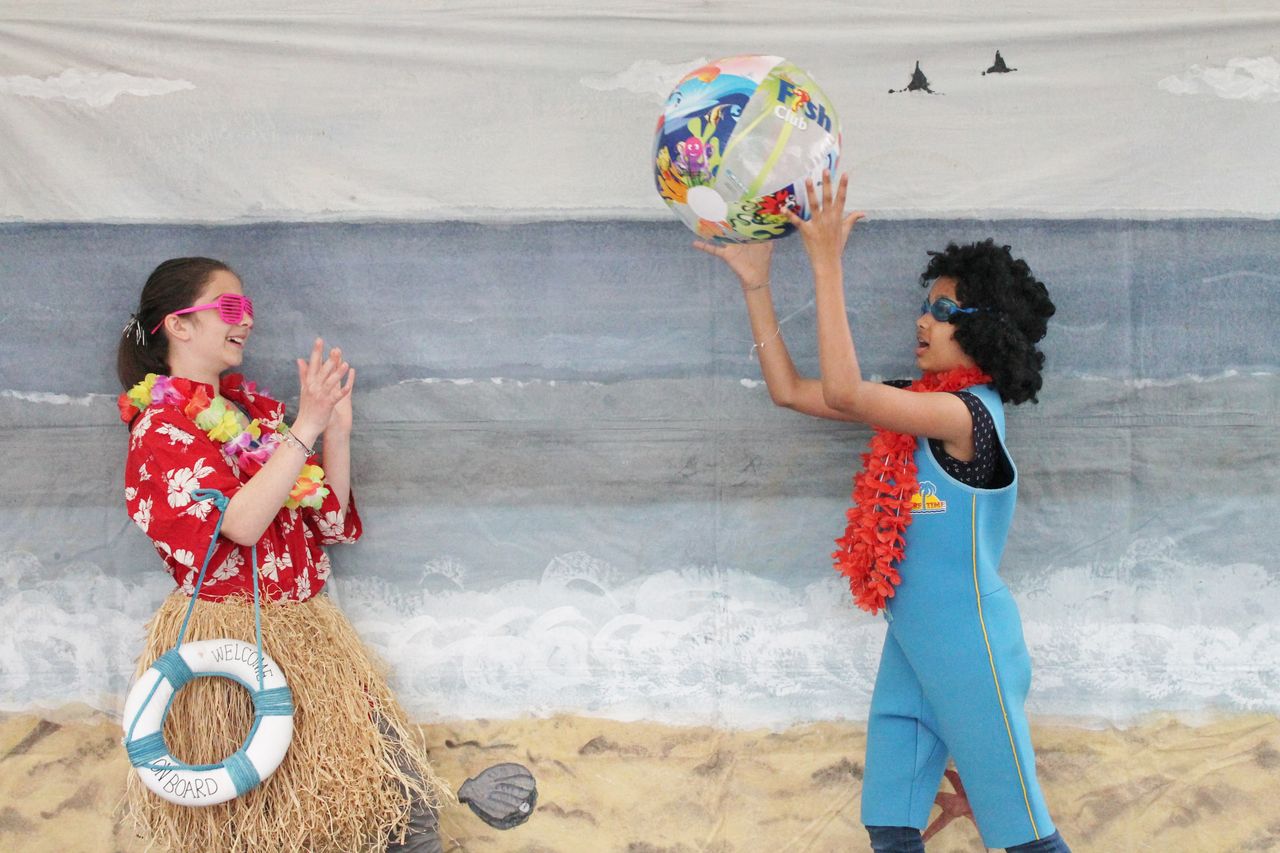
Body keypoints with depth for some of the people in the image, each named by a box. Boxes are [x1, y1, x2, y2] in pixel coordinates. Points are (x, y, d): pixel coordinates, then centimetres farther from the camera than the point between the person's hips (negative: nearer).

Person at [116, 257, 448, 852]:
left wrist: (337, 430, -4)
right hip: (228, 644, -6)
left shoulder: (255, 407, 12)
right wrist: (305, 428, -24)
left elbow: (331, 522, 9)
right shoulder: (160, 428, -7)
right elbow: (240, 522, -22)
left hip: (307, 633, 6)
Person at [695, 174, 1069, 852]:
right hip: (910, 642, 8)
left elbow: (843, 392, -31)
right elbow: (789, 390, 9)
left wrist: (827, 263, -28)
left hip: (968, 644, -8)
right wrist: (755, 283, 4)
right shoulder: (919, 407, 7)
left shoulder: (968, 412, -18)